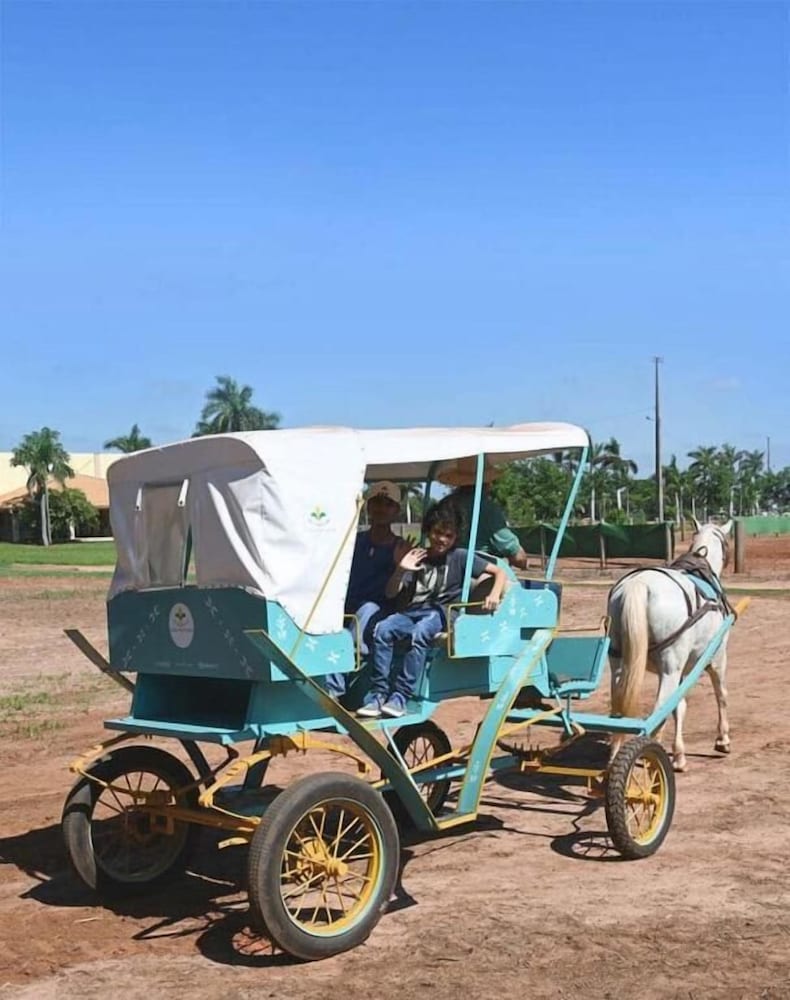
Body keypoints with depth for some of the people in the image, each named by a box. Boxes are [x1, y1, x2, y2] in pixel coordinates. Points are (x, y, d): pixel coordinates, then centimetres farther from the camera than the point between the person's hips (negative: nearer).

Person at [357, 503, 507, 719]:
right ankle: (378, 694, -25)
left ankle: (399, 697, -34)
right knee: (382, 629, -27)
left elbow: (500, 572, 5)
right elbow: (391, 593, 11)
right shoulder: (418, 558, 15)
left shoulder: (459, 557, 7)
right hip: (411, 611, 3)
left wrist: (494, 595, -14)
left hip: (440, 613, -3)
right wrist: (401, 571, -6)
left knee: (419, 633, -37)